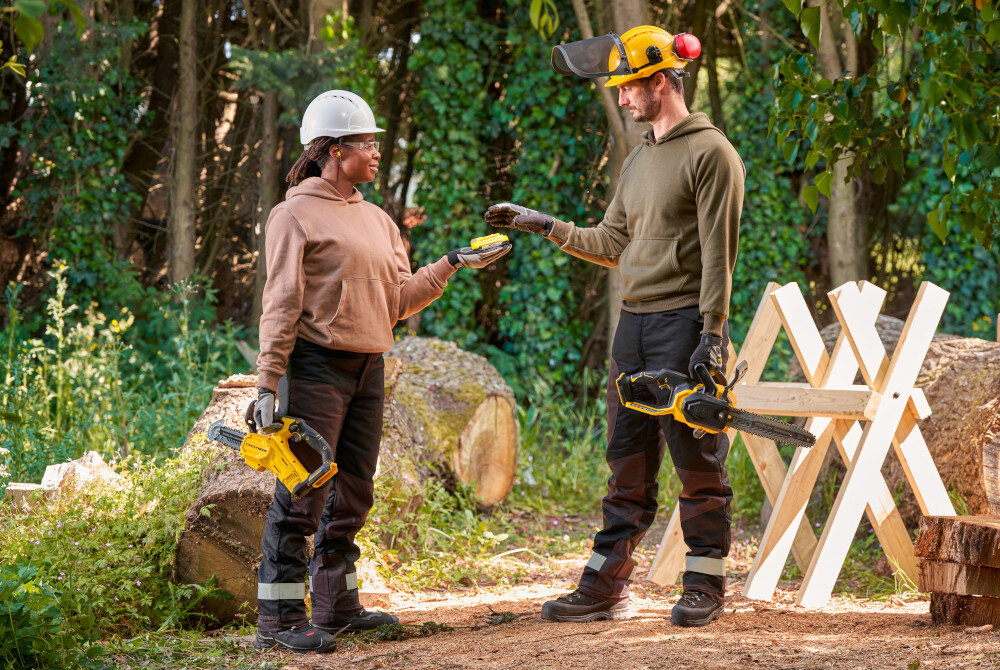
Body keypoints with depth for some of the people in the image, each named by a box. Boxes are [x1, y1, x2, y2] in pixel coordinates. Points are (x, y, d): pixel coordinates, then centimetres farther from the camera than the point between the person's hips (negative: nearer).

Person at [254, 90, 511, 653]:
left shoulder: (376, 220, 19)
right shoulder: (296, 215, -5)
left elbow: (399, 299, 15)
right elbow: (282, 304, -11)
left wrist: (452, 266, 6)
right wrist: (269, 382, -16)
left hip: (368, 372, 8)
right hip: (317, 368, -8)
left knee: (352, 495, 12)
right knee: (302, 495, -8)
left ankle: (337, 604, 21)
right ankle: (280, 617, -6)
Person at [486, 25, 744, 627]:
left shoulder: (710, 153, -8)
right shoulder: (639, 161, 19)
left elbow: (719, 254, -13)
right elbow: (612, 243, 22)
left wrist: (712, 335, -18)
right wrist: (542, 225, 17)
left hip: (684, 325, -8)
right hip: (634, 324, 8)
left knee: (697, 462, -2)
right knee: (628, 464, 8)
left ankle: (707, 586, 5)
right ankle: (606, 588, 9)